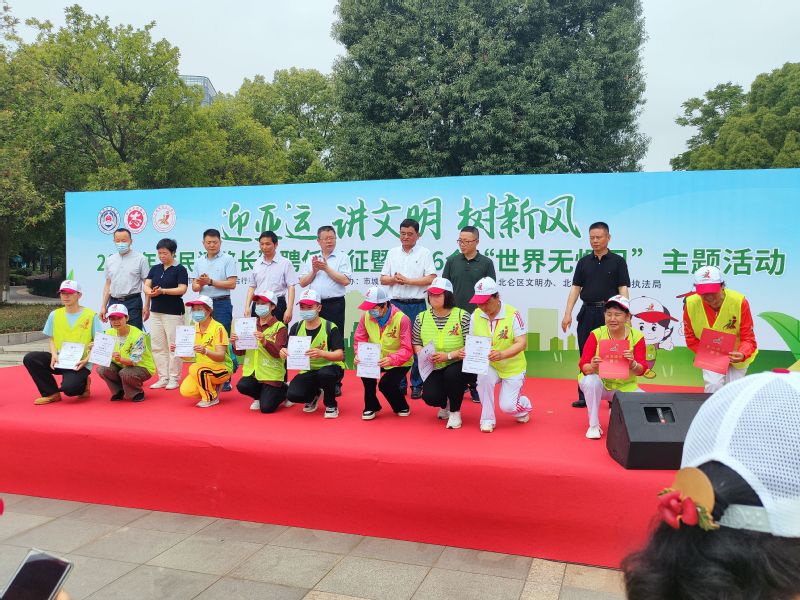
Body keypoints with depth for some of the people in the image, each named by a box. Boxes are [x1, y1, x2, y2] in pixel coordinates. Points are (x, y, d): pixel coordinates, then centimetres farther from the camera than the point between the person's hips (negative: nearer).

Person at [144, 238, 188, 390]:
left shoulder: (180, 269, -4)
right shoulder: (155, 268, 13)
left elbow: (182, 289, -13)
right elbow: (146, 285, 5)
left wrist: (163, 291, -22)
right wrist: (150, 292, -17)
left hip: (173, 313, -6)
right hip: (155, 312, 6)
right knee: (158, 347, 7)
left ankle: (174, 378, 7)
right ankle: (163, 378, 15)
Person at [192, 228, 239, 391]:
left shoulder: (228, 259, 0)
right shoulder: (199, 262, 15)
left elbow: (232, 284, -9)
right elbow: (194, 287, 12)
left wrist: (210, 282, -13)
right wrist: (200, 283, -10)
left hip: (222, 304, -5)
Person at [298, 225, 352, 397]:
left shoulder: (342, 257, 3)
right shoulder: (311, 259, 15)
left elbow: (346, 280, -10)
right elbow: (303, 283, 11)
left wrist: (326, 268, -10)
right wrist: (314, 271, -4)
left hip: (335, 304, -4)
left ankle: (336, 382, 6)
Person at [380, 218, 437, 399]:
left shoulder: (425, 253, 2)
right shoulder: (392, 253, 13)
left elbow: (431, 279, -8)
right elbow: (383, 279, 12)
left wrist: (408, 281, -12)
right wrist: (394, 279, -8)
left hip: (416, 305, -3)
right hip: (396, 304, 3)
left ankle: (417, 386, 8)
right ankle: (399, 384, 16)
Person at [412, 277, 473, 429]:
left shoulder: (462, 316, -11)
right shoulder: (422, 318, 2)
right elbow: (416, 342, 11)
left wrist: (448, 355, -25)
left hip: (459, 365, -3)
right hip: (435, 369, 3)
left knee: (452, 373, -37)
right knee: (430, 397, -22)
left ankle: (455, 412, -8)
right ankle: (445, 405, 20)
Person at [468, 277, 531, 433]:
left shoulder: (512, 314, -18)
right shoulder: (476, 315, -6)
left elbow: (521, 343, -22)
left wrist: (502, 354, -39)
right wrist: (466, 351, -23)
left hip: (513, 367, -3)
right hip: (488, 366, 3)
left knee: (507, 406, -9)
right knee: (483, 376, -31)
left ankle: (524, 406, 31)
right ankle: (487, 419, -9)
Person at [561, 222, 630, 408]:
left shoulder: (617, 261, 1)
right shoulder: (584, 262, 10)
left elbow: (623, 289, -3)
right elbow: (576, 288, 7)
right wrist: (567, 314, -2)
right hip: (587, 312, 3)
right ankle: (584, 396, 15)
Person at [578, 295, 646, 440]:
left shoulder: (637, 337, -9)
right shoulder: (596, 334, -13)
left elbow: (641, 370, -14)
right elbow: (583, 366, -15)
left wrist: (633, 364, -37)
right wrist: (592, 367, -39)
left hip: (624, 386, 2)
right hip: (600, 383, -2)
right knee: (591, 380, -34)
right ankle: (593, 426, -15)